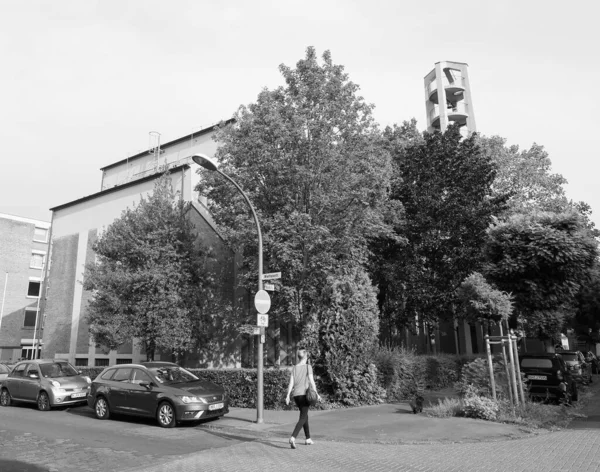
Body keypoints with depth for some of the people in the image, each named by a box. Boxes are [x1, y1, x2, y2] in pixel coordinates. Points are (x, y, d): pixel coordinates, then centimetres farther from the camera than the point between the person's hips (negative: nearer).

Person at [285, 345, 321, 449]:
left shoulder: (294, 368, 8)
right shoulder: (308, 367, -3)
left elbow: (291, 382, 3)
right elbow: (311, 381, -8)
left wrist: (288, 396, 2)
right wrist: (316, 394, -5)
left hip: (296, 395, 5)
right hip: (304, 394, -5)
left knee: (305, 416, 19)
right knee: (302, 418, -5)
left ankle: (308, 439, 26)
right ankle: (293, 438, -23)